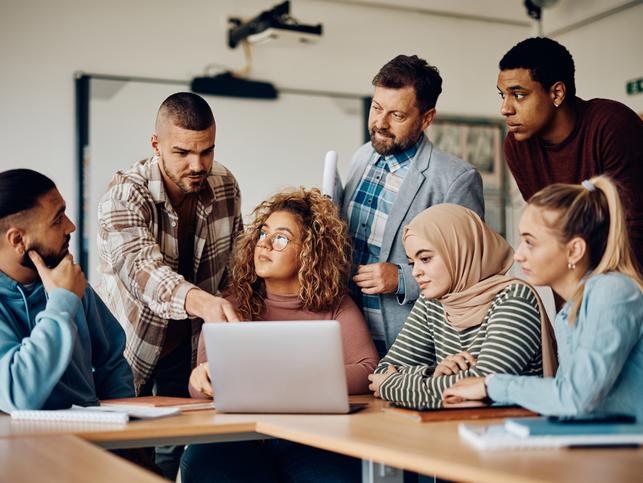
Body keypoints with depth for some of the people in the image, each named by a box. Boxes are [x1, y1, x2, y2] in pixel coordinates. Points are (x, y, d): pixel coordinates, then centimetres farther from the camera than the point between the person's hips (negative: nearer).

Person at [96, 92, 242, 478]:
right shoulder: (125, 196, -25)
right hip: (131, 341, -4)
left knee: (178, 449, 9)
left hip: (190, 344, 4)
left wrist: (228, 316, -1)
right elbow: (142, 268, -43)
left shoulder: (225, 186, -8)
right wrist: (201, 302, -60)